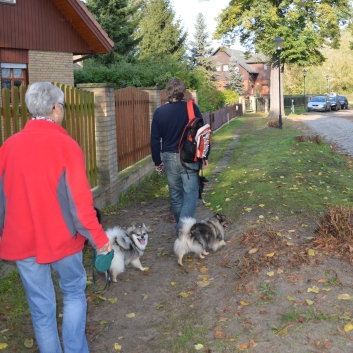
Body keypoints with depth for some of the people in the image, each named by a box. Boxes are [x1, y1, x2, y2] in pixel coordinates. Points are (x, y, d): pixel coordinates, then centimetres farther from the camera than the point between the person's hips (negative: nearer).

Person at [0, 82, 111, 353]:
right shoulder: (65, 144, -15)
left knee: (41, 307, 15)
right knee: (74, 293, 20)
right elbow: (79, 198, -17)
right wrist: (98, 236, -5)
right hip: (60, 238, -3)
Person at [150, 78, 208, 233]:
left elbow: (155, 140, 3)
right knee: (190, 194, 1)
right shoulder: (191, 108, -7)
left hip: (169, 158, 3)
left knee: (175, 194, 15)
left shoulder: (159, 112, 0)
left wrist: (157, 161, 14)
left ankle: (180, 227, 26)